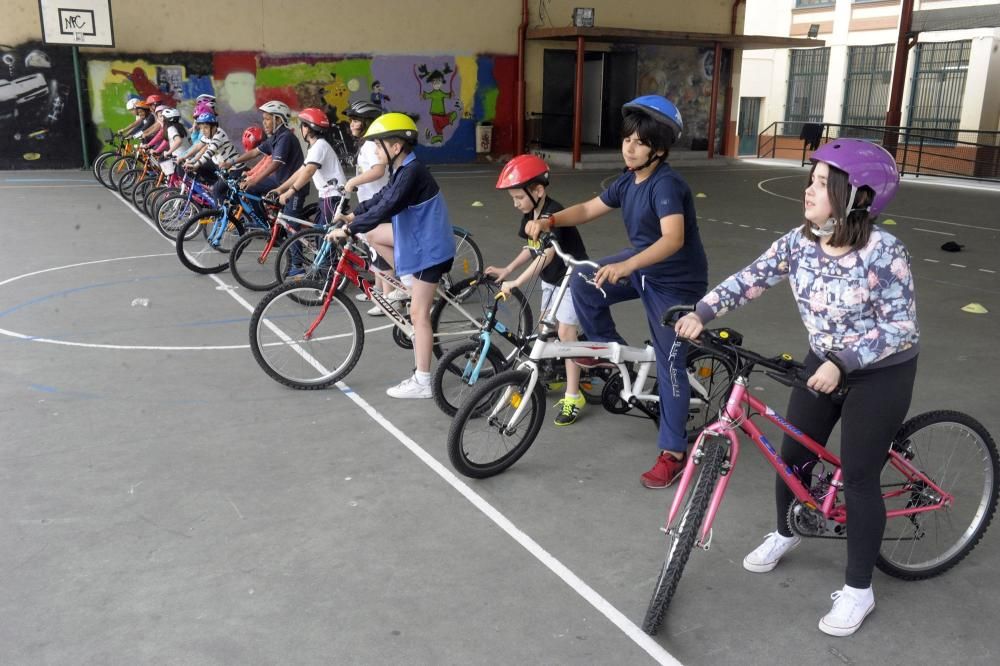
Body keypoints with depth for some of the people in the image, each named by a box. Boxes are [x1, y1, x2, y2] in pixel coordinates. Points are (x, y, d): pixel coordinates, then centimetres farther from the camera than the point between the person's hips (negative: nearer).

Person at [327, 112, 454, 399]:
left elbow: (386, 207, -28)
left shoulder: (412, 173, -21)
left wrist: (348, 229, -27)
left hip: (429, 248, -9)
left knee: (418, 313, -6)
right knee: (374, 235, 18)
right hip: (421, 241, 9)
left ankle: (421, 383, 0)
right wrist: (352, 215, 9)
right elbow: (382, 197, 18)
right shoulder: (403, 170, 9)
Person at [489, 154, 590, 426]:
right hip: (550, 279, 9)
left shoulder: (553, 214, -29)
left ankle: (573, 397, -4)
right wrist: (507, 269, -4)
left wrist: (516, 283, -43)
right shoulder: (530, 214, -2)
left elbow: (547, 255, -39)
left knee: (565, 333, -10)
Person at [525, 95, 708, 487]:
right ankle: (608, 347, 17)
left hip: (675, 283, -8)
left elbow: (673, 238, -41)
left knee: (669, 365, -3)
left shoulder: (667, 184, -27)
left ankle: (674, 453, 10)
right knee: (582, 284, -7)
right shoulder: (628, 181, 0)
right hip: (641, 267, 8)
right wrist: (549, 221, -12)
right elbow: (588, 209, 6)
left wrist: (626, 266, -54)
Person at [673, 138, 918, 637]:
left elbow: (901, 328, -23)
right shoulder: (799, 242, -9)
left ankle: (858, 590, 16)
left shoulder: (883, 252, -26)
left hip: (881, 373, -5)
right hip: (824, 363, 6)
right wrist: (701, 313, -23)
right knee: (793, 454, 12)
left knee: (858, 477, -1)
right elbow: (751, 278, -10)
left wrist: (841, 363, -31)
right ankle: (785, 533, 41)